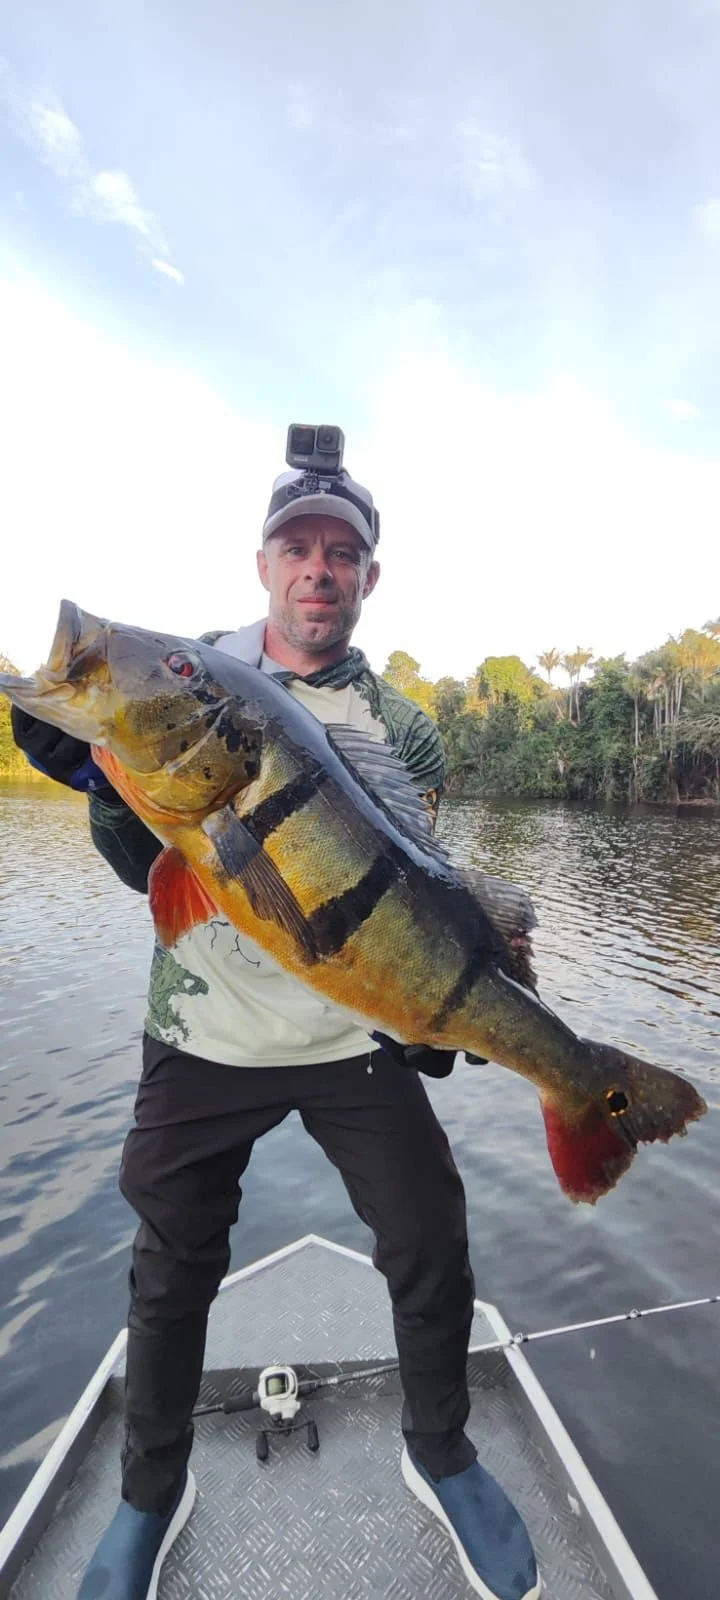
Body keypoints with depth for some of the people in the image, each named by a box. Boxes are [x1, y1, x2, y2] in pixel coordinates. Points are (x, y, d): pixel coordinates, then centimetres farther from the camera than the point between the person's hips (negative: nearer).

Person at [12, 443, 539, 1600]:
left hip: (358, 1040, 0)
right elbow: (146, 870, -2)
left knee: (431, 1250, 8)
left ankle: (441, 1457, 41)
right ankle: (153, 1491, 46)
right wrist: (102, 779, -21)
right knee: (172, 1266, 15)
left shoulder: (401, 729, -2)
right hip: (202, 1039, 1)